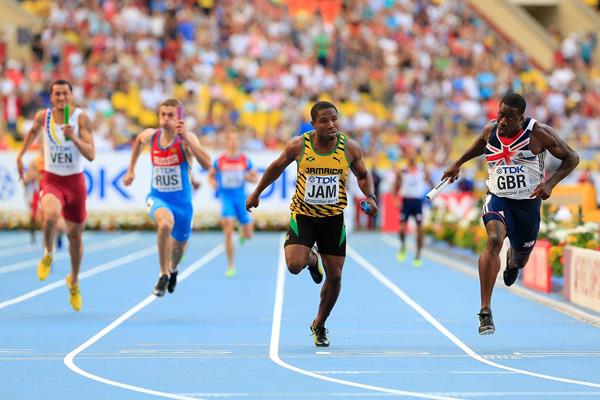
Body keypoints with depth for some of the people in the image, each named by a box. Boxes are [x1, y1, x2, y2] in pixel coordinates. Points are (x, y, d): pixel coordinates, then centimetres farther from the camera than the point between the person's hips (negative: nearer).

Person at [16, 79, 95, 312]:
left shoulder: (81, 118, -10)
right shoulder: (43, 117, -4)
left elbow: (91, 155, -17)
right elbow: (34, 130, 23)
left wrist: (74, 138, -31)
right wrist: (21, 155, 21)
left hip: (75, 181, 0)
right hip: (51, 180, 0)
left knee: (75, 236, 12)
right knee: (50, 216, -34)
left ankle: (74, 281, 38)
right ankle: (48, 254, -3)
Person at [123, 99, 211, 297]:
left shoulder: (186, 138, -18)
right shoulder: (150, 136, -7)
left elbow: (207, 164, -34)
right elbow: (139, 141, 20)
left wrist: (187, 138, -40)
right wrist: (131, 170, 20)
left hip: (181, 201, 0)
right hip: (157, 197, 0)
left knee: (179, 245, 19)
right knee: (165, 223, -34)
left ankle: (173, 269, 57)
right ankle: (163, 275, -19)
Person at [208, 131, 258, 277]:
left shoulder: (245, 160, 1)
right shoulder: (220, 160, 0)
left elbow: (255, 177, 9)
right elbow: (210, 175, 14)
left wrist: (248, 177, -13)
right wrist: (214, 184, -7)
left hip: (241, 198, 2)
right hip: (226, 198, -2)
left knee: (248, 235, 5)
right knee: (228, 231, -14)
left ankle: (243, 233, 46)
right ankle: (231, 266, -7)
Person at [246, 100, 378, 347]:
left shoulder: (350, 148, -11)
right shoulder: (299, 146, -14)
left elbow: (363, 175, 8)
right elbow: (278, 166, 6)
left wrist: (370, 197, -12)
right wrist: (256, 193, 14)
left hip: (333, 218, 2)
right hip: (303, 215, -2)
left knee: (334, 276, 4)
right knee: (294, 266, -22)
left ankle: (319, 325, 29)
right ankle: (312, 258, 18)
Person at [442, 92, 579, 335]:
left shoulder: (538, 133, -15)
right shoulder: (490, 129, -5)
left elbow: (571, 158, -7)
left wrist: (550, 183, -20)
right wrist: (458, 164, 23)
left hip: (528, 202, 0)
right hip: (497, 198, 0)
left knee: (520, 258, 18)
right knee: (494, 240, -30)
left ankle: (512, 263, 64)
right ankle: (485, 312, -33)